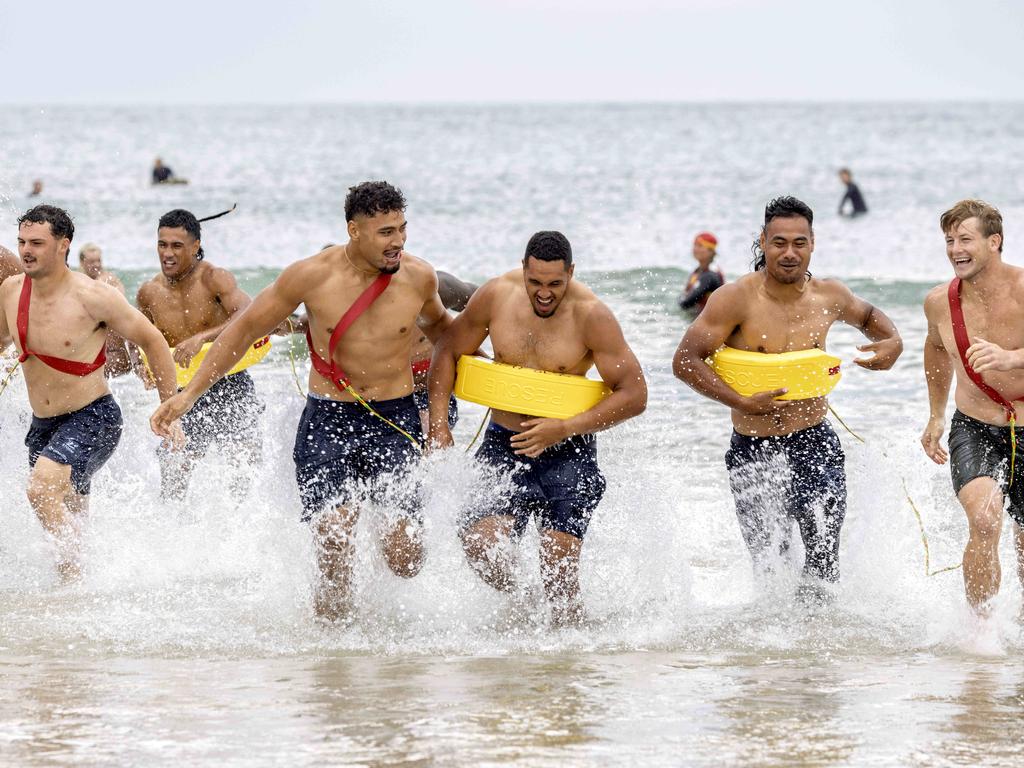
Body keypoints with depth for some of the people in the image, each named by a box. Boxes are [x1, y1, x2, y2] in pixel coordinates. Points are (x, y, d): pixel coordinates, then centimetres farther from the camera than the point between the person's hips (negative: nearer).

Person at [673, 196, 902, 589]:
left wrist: (892, 342, 3)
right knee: (769, 566, 4)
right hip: (753, 450, -2)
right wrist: (742, 403, -21)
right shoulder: (737, 299, -11)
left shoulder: (829, 296, 2)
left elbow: (866, 315, 25)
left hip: (814, 443, 2)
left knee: (823, 562, -11)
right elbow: (685, 361, -13)